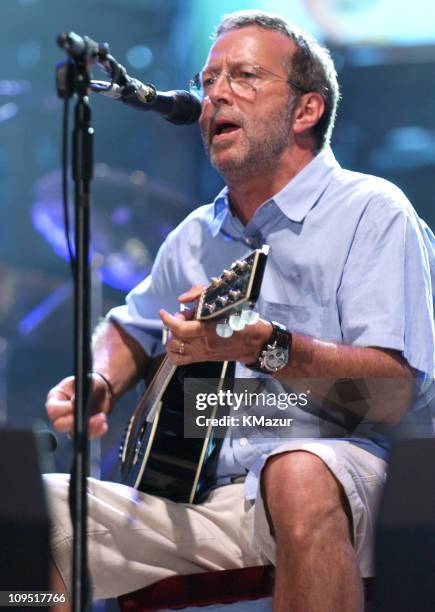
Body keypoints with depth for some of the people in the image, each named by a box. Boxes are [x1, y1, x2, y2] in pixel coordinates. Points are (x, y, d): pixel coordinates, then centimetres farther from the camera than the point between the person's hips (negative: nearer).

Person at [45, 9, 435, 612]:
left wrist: (266, 348, -29)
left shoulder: (371, 212, -3)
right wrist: (100, 386, 11)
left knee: (298, 478, -42)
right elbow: (127, 329, 35)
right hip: (185, 487, 6)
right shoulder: (197, 235, 19)